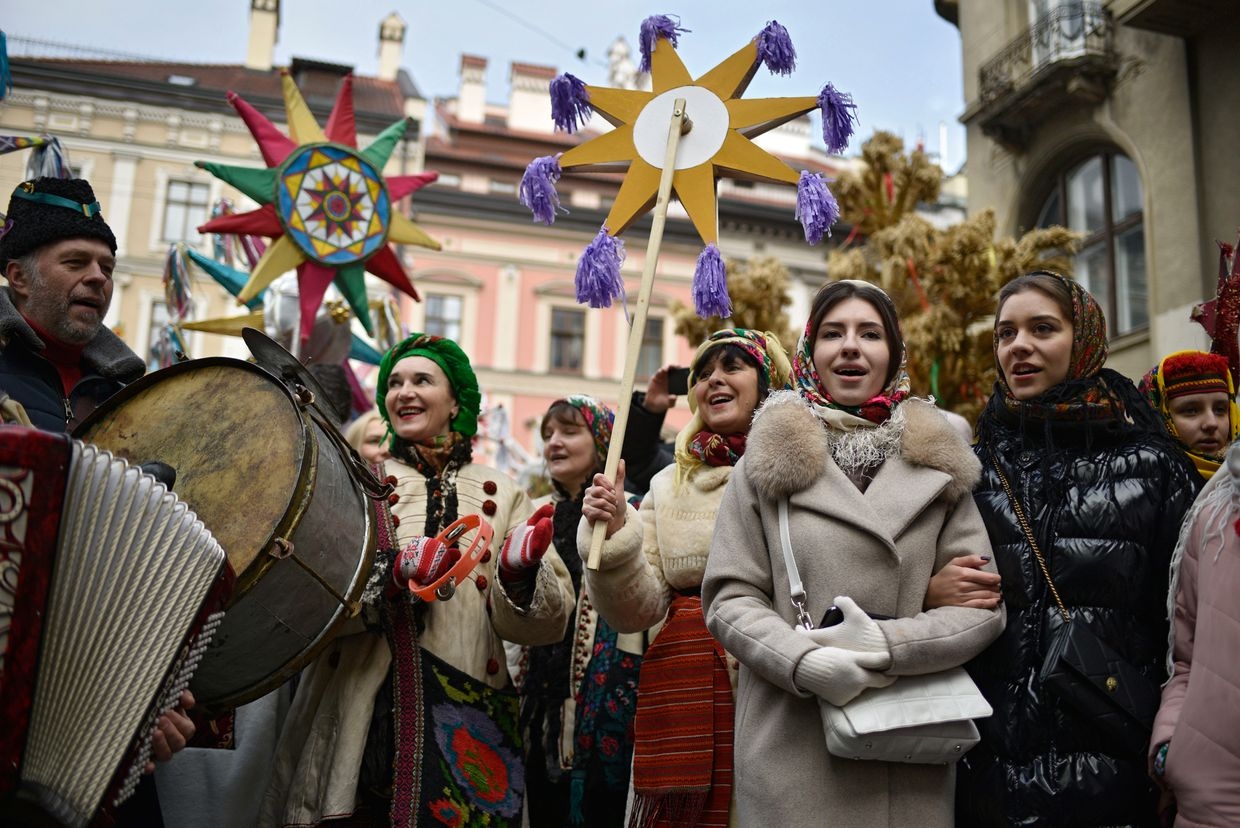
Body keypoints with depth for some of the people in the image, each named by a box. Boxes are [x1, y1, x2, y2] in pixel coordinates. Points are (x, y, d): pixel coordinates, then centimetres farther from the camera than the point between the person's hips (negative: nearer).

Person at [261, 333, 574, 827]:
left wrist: (519, 570, -19)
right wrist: (395, 572, -22)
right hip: (360, 726, -1)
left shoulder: (500, 495, 7)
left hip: (469, 726, 1)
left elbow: (543, 624, 0)